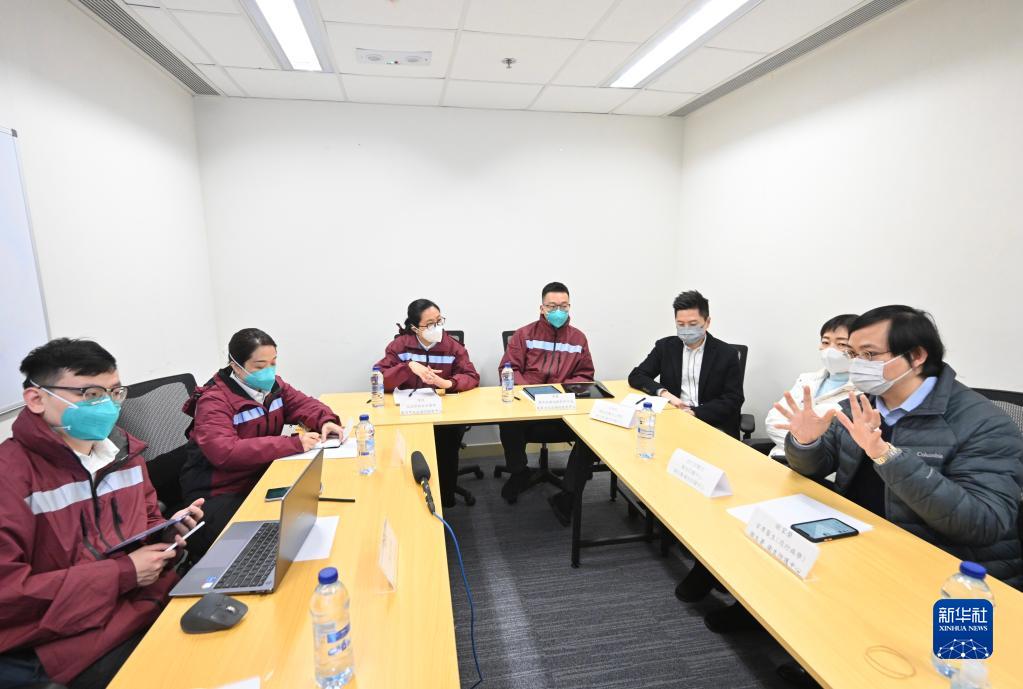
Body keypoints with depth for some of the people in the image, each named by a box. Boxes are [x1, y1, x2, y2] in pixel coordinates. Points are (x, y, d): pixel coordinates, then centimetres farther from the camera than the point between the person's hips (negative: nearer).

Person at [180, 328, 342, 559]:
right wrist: (293, 444, -35)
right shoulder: (214, 400, -18)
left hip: (262, 477, 6)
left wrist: (326, 421, -13)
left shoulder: (272, 384, 3)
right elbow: (224, 452, -32)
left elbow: (304, 403, 12)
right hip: (220, 493, -6)